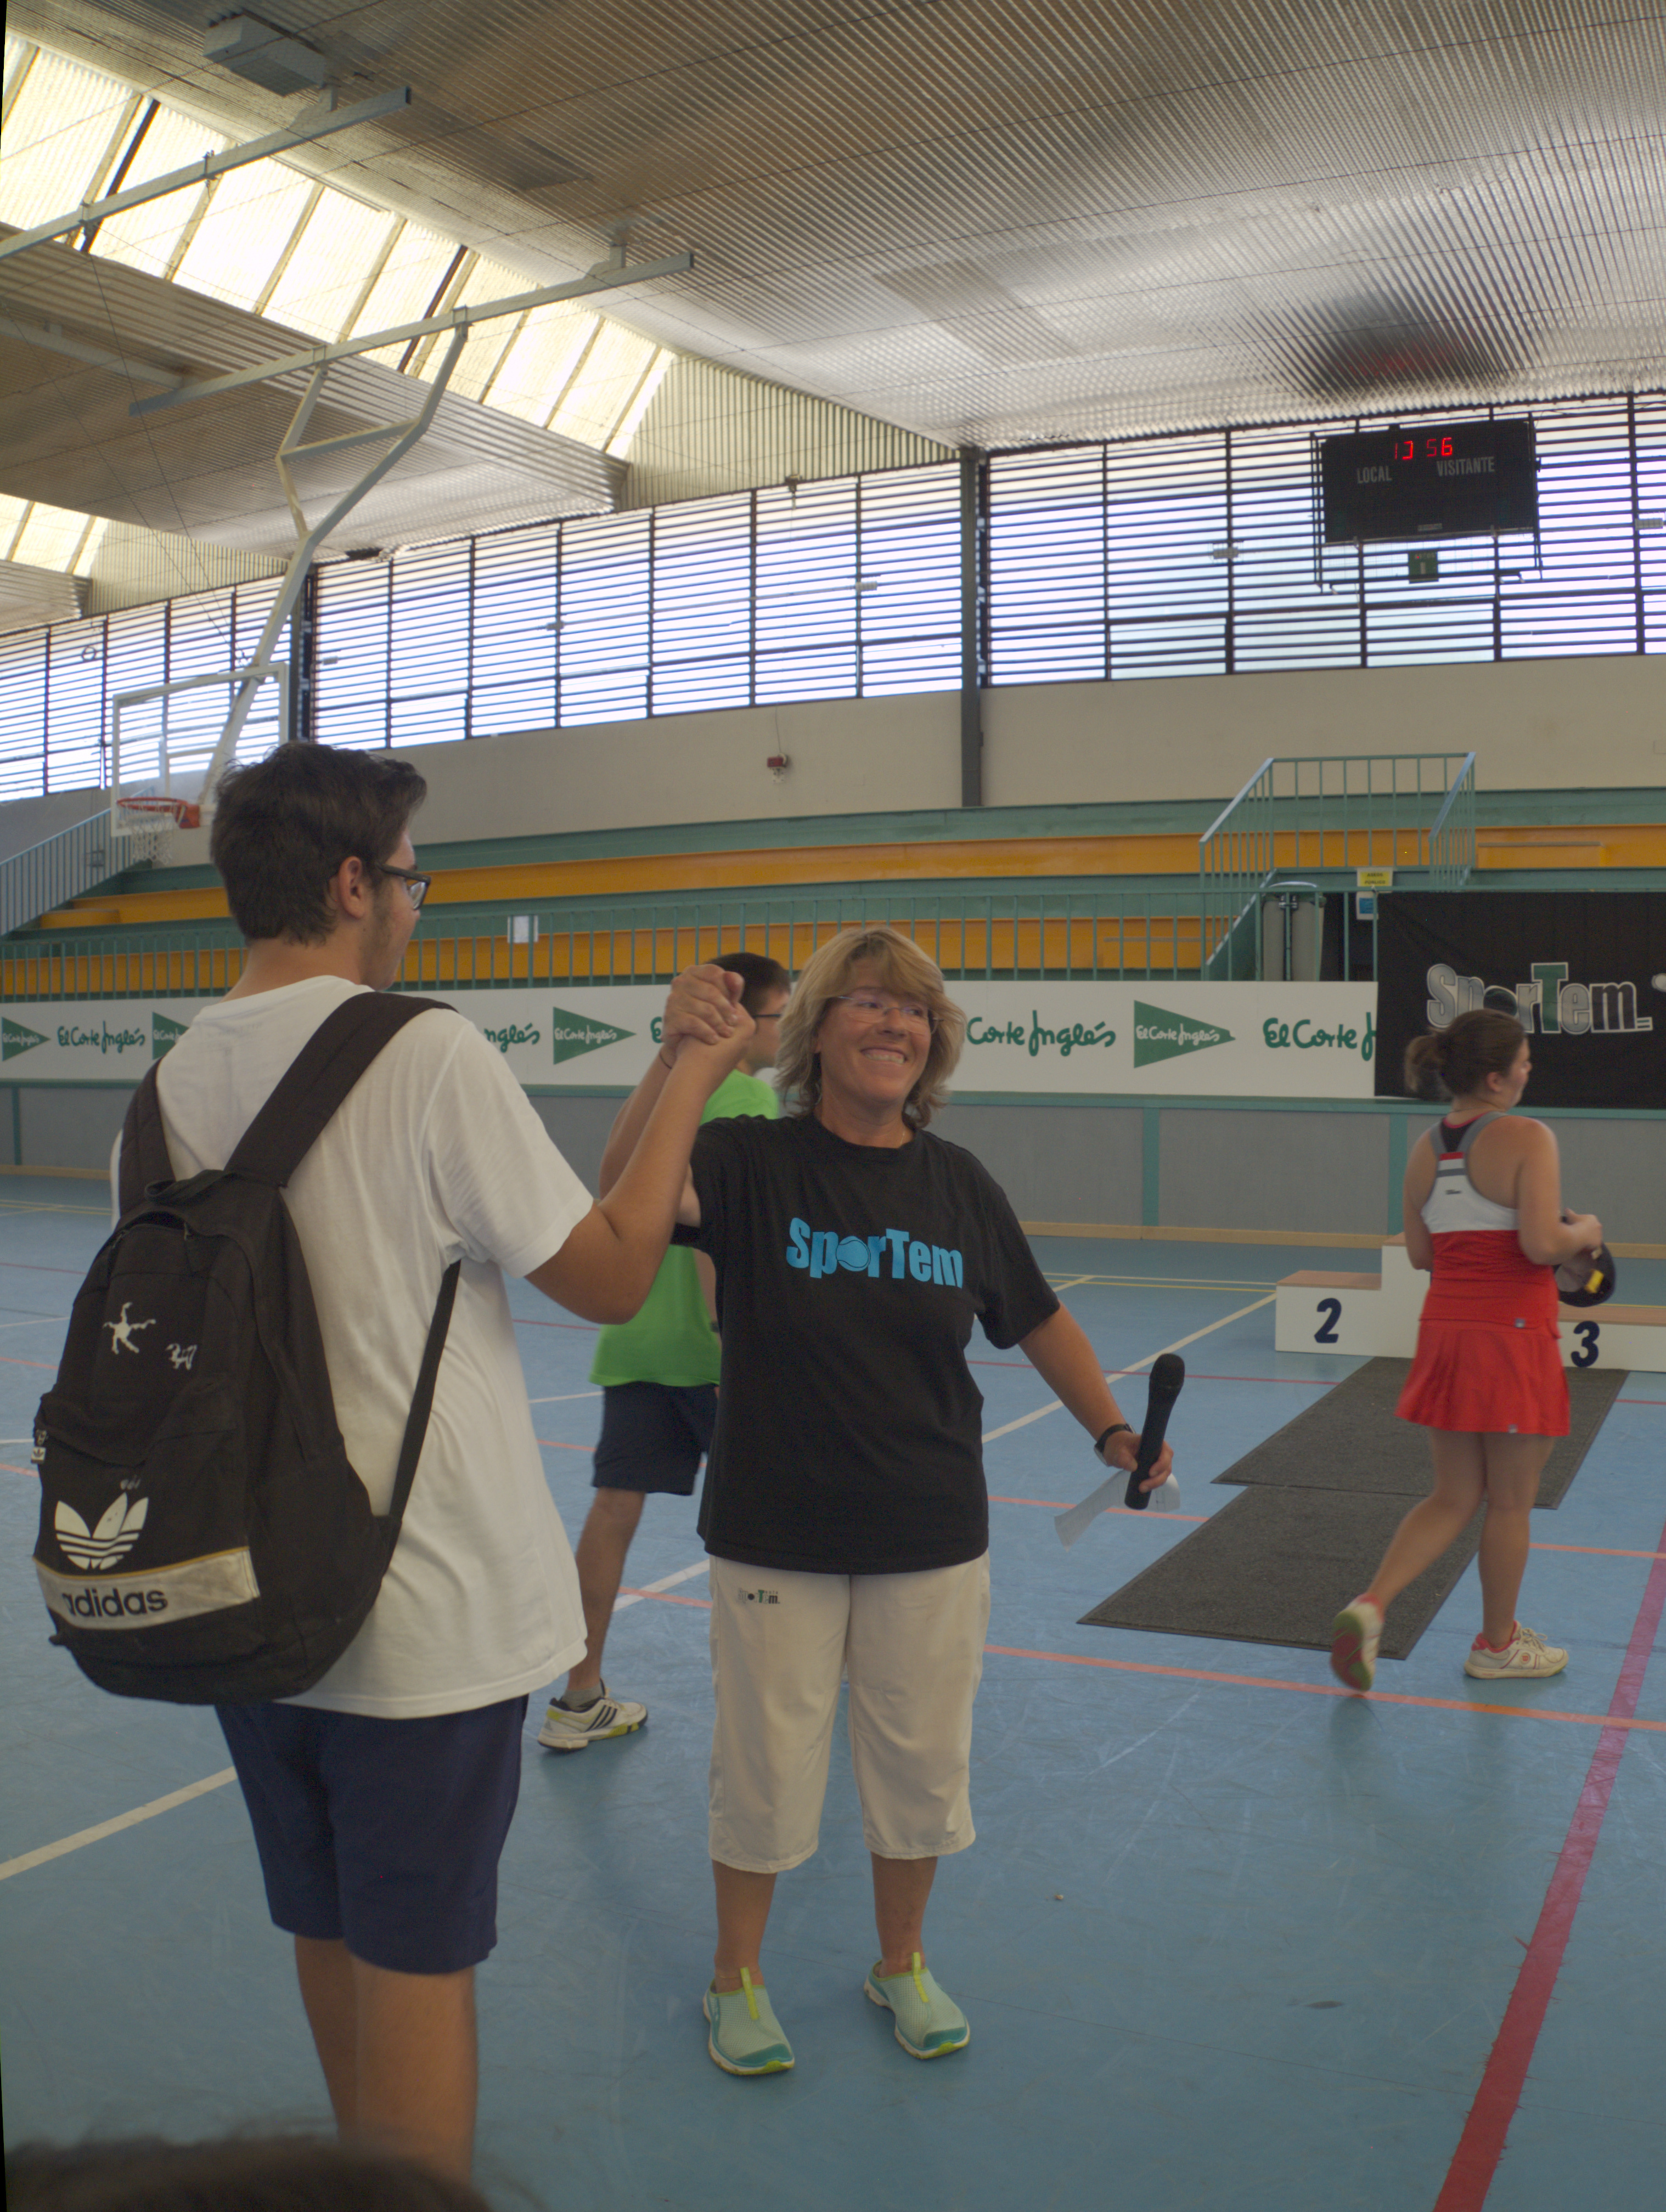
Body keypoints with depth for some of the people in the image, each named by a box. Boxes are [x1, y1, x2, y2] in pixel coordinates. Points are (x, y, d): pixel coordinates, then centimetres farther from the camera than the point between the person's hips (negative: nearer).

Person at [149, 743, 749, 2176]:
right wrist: (693, 1079, -3)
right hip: (427, 1608, -7)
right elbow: (615, 1276, -14)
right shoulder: (427, 1051, -18)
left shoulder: (177, 1077, 1)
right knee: (417, 1958, 8)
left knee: (328, 1934, 23)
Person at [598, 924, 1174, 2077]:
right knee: (766, 1760, 10)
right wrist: (679, 1058, -41)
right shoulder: (753, 1162, -9)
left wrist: (1112, 1430, 7)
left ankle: (902, 1963, 41)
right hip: (776, 1536, -2)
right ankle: (738, 1977, 35)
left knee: (922, 1761, 15)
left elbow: (1040, 1319, 12)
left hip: (932, 1541, 3)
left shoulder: (958, 1184, 0)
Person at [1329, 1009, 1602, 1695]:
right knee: (1510, 1504, 12)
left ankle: (1369, 1605, -1)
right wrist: (1584, 1232, -2)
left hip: (1445, 1332, 6)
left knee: (1453, 1498, 16)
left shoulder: (1426, 1150, 6)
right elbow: (1542, 1244, -22)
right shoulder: (1527, 1139, -14)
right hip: (1513, 1338, -6)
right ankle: (1497, 1644, 27)